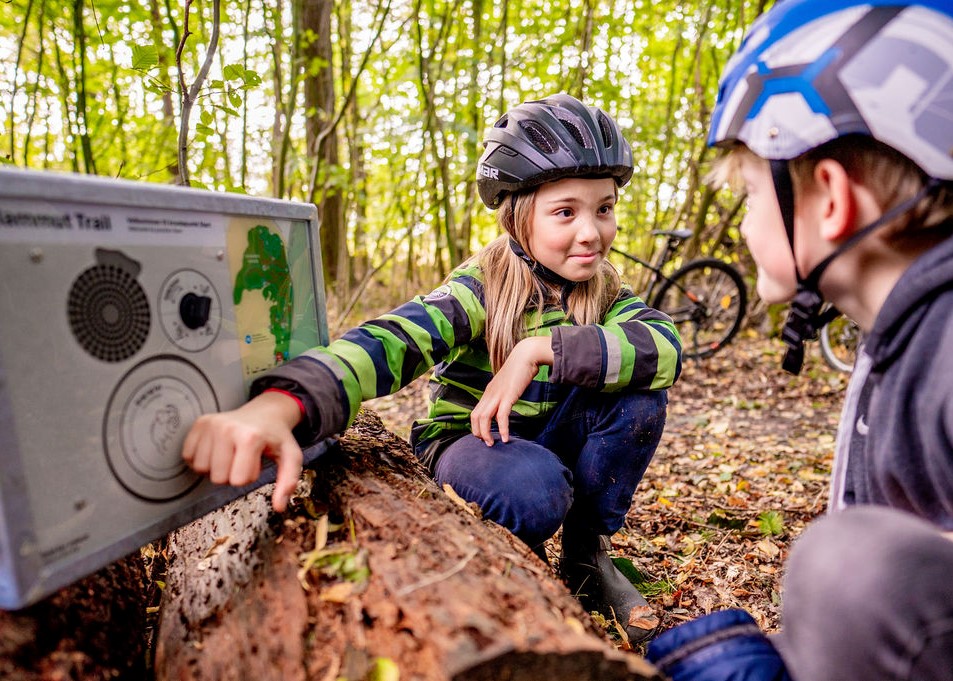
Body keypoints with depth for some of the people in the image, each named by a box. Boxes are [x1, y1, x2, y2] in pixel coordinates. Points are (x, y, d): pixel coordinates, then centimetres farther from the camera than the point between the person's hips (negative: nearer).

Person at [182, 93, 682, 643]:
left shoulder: (605, 293, -7)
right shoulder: (483, 287, -22)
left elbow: (667, 347, -28)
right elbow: (392, 339, -42)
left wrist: (541, 349, -38)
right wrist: (280, 404, -61)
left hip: (554, 441, 5)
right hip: (467, 439, -4)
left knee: (639, 390, -23)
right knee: (533, 488, -39)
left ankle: (589, 552, -3)